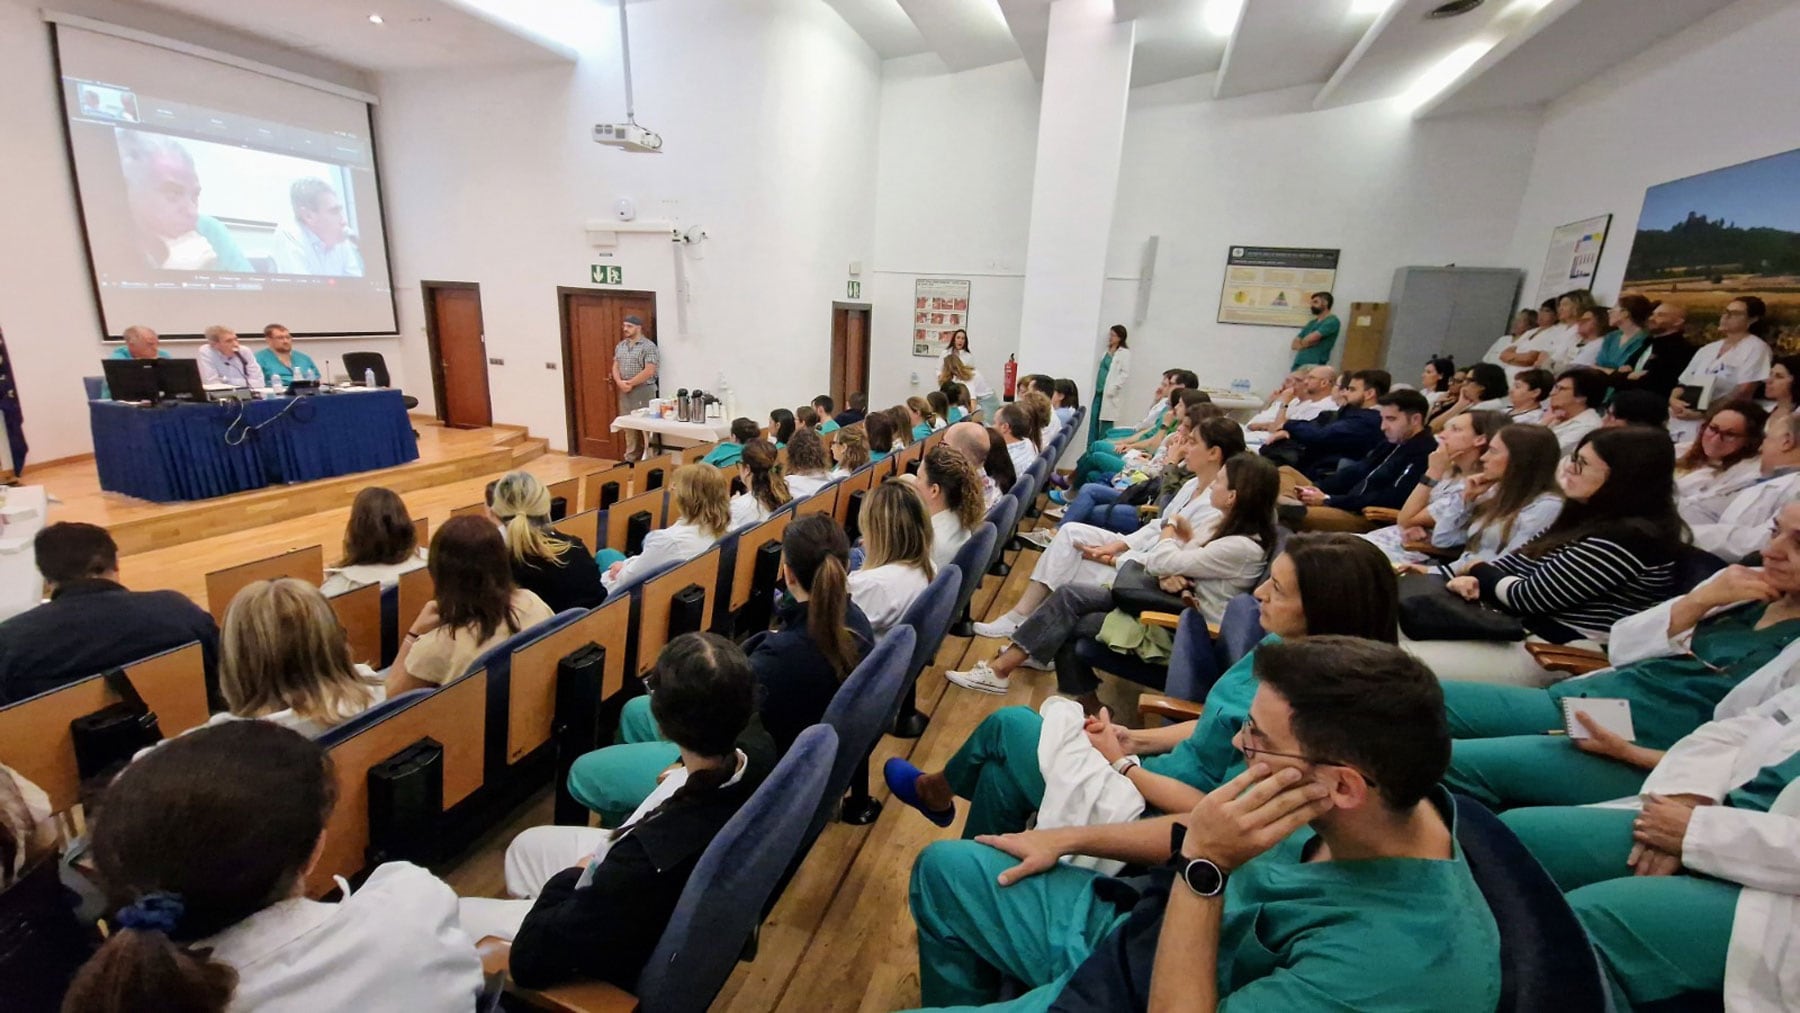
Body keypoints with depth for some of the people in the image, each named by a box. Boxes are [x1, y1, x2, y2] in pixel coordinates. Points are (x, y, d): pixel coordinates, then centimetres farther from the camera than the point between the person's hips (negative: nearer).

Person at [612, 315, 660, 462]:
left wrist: (630, 383, -14)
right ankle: (631, 458, 19)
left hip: (643, 390, -7)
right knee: (628, 426, 11)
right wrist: (620, 382, -8)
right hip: (625, 392, 7)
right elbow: (615, 367, 12)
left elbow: (649, 371, -17)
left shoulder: (648, 346, -10)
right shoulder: (620, 346, 13)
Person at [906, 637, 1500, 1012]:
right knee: (946, 867, 9)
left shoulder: (1397, 959, -36)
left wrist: (1203, 868, -38)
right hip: (1134, 927, 7)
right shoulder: (1349, 814, -13)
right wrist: (1069, 838, 7)